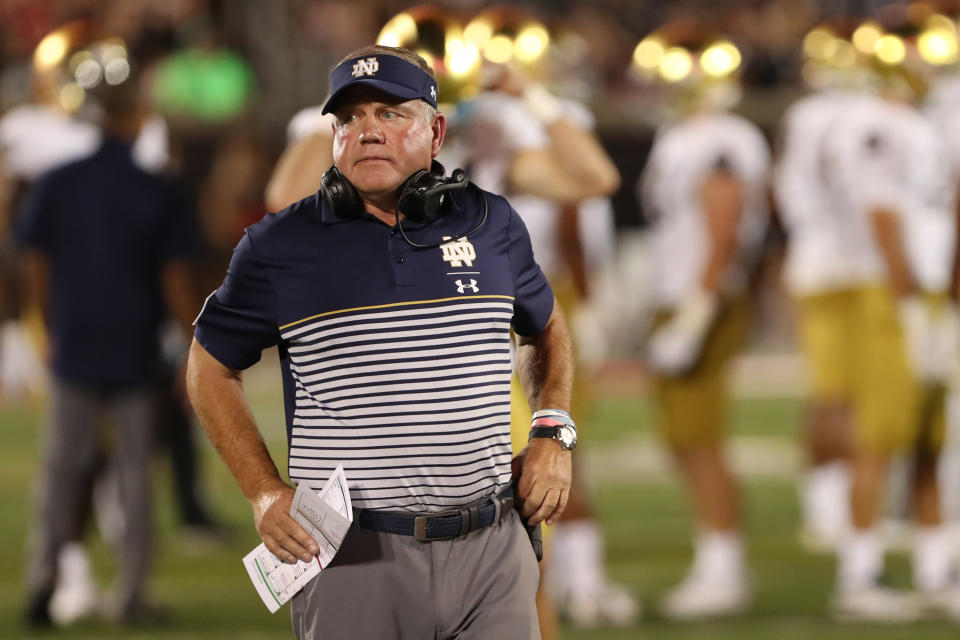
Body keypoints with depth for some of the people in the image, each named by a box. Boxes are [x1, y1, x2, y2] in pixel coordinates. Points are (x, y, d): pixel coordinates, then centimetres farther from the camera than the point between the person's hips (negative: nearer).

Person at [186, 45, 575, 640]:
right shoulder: (279, 245, 0)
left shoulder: (491, 223, 7)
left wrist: (553, 435, 9)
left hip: (492, 548, 2)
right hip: (351, 556, -2)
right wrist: (265, 494, 1)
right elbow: (211, 367, 11)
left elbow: (546, 329, 25)